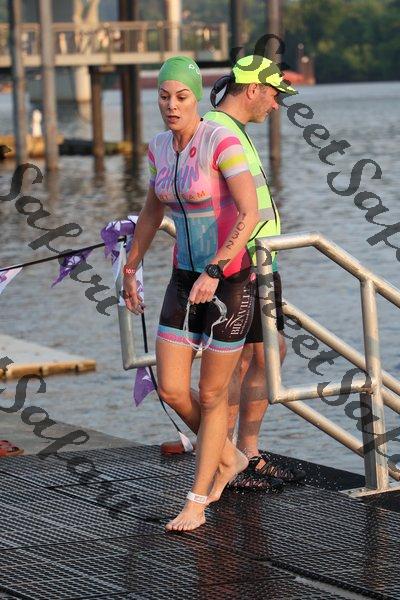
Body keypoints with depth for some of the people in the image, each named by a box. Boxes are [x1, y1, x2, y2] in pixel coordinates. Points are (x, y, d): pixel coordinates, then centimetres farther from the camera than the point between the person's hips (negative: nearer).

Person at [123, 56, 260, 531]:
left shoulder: (223, 142, -19)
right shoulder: (160, 147, 3)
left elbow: (250, 214, -27)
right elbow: (153, 210, 19)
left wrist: (214, 272, -35)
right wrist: (130, 269, 22)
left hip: (230, 279, -6)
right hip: (186, 278, 6)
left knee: (212, 395, 3)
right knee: (170, 390, 2)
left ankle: (197, 503, 15)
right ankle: (227, 457, 30)